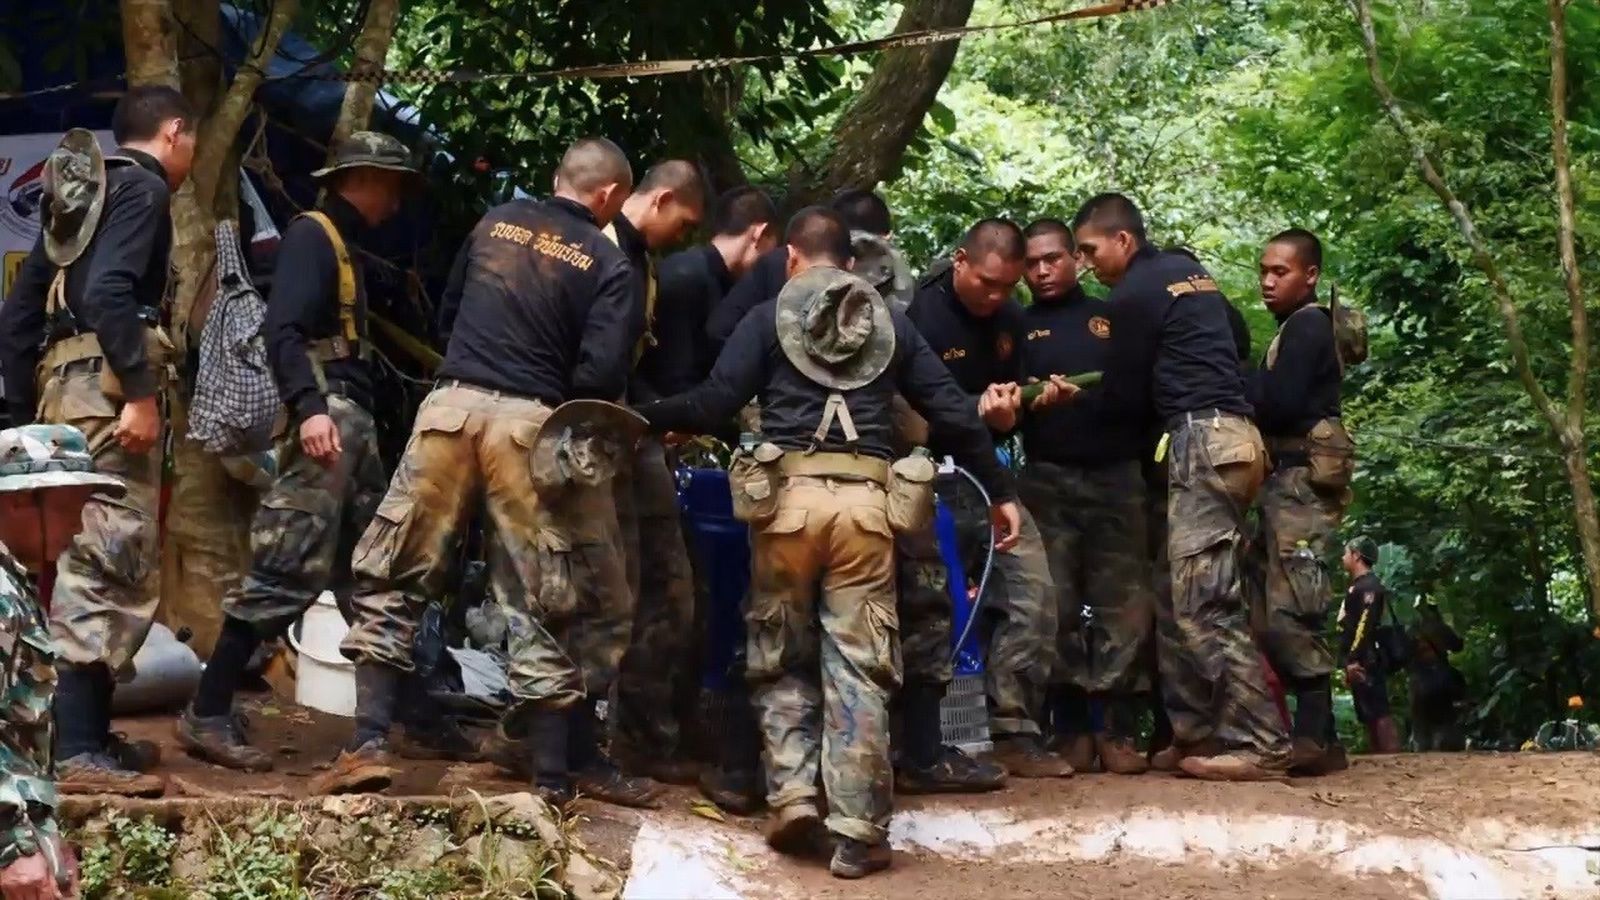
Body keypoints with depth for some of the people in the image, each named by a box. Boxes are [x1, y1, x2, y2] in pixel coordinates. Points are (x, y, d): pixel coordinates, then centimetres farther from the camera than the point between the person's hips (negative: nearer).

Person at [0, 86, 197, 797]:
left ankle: (88, 732, 21)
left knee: (85, 562, 16)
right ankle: (77, 751, -17)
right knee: (110, 565, -12)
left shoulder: (81, 193, 23)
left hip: (64, 385, 10)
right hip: (105, 385, -10)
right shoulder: (143, 186, -4)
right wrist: (140, 392, -23)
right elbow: (108, 290, -21)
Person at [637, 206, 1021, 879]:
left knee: (782, 657, 16)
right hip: (865, 499, 1)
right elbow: (953, 411, 12)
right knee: (859, 668, 2)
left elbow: (714, 404, -2)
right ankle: (858, 834, -1)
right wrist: (999, 491, 20)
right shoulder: (889, 323, 15)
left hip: (790, 494, -1)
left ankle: (791, 793, 2)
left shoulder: (768, 317, 8)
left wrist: (643, 416, 13)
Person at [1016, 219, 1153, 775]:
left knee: (1124, 605, -5)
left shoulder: (1111, 318, 15)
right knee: (1057, 604, -4)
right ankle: (1071, 730, 0)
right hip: (1048, 479, 0)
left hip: (1117, 475, 0)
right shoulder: (1019, 327, 14)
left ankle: (1120, 730, -4)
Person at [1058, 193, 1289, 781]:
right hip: (1234, 438, 10)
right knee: (1177, 599, 10)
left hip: (1200, 441, -10)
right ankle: (1196, 734, 9)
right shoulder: (1188, 270, 21)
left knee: (1203, 603, -12)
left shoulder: (1135, 294, -5)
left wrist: (1075, 396, 17)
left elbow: (1126, 400, -2)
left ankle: (1260, 747, -16)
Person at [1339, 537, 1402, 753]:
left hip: (1365, 663, -10)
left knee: (1379, 714, -15)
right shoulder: (1357, 586, 22)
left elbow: (1366, 625, -20)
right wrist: (1349, 662, 22)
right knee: (1368, 716, 8)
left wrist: (1354, 660, -24)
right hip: (1359, 663, 10)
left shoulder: (1368, 586, -9)